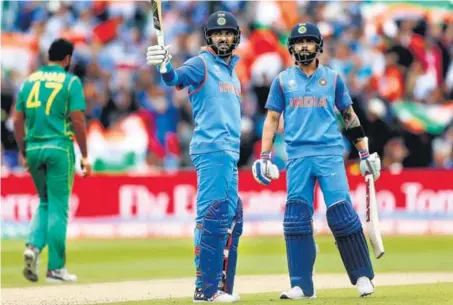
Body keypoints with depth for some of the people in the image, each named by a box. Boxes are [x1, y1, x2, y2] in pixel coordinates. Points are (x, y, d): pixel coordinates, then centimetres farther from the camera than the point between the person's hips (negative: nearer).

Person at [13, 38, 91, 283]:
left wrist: (23, 153, 16)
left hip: (33, 149, 5)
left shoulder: (30, 80, 11)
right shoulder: (70, 82, -3)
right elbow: (77, 122, -9)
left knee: (45, 202, 20)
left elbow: (18, 120, 9)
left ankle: (34, 246, -4)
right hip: (59, 148, -5)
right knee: (58, 207, 0)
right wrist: (84, 156, -3)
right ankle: (55, 269, 0)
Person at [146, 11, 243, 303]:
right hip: (211, 150, -9)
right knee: (213, 215, -14)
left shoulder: (232, 71, 22)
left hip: (230, 154, 9)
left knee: (231, 218, 11)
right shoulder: (202, 64, -2)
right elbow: (177, 78, -22)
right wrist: (165, 67, -44)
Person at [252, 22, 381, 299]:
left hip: (330, 154, -1)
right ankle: (302, 286, 2)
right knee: (296, 217, -3)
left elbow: (349, 116, 13)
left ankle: (363, 276, -2)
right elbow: (272, 120, 11)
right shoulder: (283, 81, 10)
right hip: (297, 156, 1)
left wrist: (365, 153, 10)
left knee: (341, 212, -11)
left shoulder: (333, 78, 9)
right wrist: (264, 157, 2)